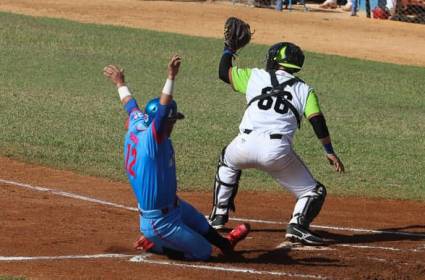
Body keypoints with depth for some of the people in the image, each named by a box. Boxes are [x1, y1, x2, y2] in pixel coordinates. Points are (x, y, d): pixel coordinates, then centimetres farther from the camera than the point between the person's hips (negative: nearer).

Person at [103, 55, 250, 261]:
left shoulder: (136, 128, -4)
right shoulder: (150, 138, -28)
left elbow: (131, 106, 14)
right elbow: (162, 111, -43)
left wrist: (121, 84, 31)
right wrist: (171, 77, -49)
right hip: (160, 222, -10)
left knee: (197, 221, 31)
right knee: (203, 251, 5)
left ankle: (225, 243, 54)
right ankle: (154, 244, 13)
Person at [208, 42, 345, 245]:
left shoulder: (255, 76, 18)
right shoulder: (304, 90, 16)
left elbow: (223, 72, 29)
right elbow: (317, 120, 3)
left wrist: (229, 49, 44)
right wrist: (329, 152, 2)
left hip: (246, 145, 2)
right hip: (278, 151, -2)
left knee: (227, 162, 37)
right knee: (313, 191, 10)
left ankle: (218, 216, 34)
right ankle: (297, 225, -18)